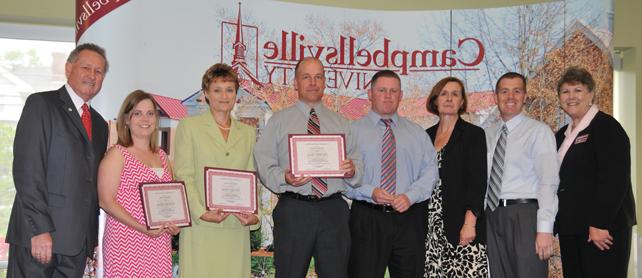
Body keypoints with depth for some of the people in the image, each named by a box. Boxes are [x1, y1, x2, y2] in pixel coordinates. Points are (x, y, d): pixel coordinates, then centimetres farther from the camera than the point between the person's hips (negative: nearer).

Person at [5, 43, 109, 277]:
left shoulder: (99, 124, 19)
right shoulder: (41, 104, -1)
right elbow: (26, 170, -11)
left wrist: (92, 241, 10)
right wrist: (40, 230, -17)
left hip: (78, 241, 6)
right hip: (38, 236, -6)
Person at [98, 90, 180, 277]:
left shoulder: (161, 156, 15)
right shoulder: (117, 154, -3)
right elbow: (106, 200, -10)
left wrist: (174, 224, 2)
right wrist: (143, 228, -16)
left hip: (159, 243, 5)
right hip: (126, 240, -5)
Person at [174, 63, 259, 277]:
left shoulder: (248, 133, 16)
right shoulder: (189, 126, 6)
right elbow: (183, 176, -1)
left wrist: (253, 215, -3)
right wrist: (201, 212, -13)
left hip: (236, 227, 3)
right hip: (200, 225, -3)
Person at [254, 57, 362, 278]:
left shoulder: (340, 123, 17)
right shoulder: (279, 121, 8)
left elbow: (358, 163, 11)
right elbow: (264, 164, 0)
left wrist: (352, 170, -12)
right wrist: (284, 178, -19)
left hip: (334, 210, 3)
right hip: (293, 210, -2)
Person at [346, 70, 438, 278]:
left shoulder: (417, 133, 15)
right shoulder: (353, 131, 5)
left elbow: (430, 171, 6)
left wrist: (410, 196, -11)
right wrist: (370, 192, -18)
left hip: (409, 218, 3)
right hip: (367, 219, -2)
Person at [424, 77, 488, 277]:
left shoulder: (473, 134, 1)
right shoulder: (426, 136, 13)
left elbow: (477, 181, -7)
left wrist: (470, 223, -15)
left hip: (462, 226, -4)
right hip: (430, 226, 4)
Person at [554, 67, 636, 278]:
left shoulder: (607, 127, -7)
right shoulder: (562, 135, 17)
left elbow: (615, 179, -16)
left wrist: (600, 224, -20)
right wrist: (554, 224, 12)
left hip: (602, 229, -7)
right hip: (570, 228, 7)